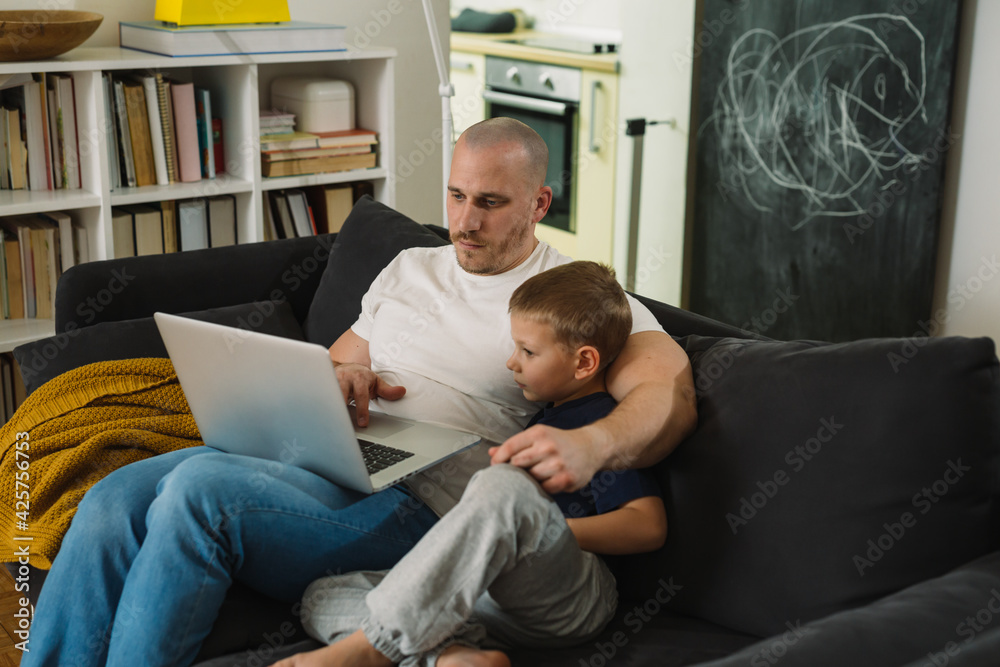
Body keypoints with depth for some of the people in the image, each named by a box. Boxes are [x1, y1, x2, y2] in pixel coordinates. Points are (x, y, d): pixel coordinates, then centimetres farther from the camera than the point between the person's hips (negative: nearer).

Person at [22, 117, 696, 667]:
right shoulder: (409, 269, 24)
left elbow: (673, 393, -11)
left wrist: (592, 444, -33)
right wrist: (339, 377, 3)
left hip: (410, 503, -7)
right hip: (309, 458, 7)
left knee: (200, 487, -30)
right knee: (118, 495, -17)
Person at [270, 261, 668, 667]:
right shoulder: (547, 415, 29)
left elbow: (650, 527, -12)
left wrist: (539, 532, -12)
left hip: (572, 598, -8)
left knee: (504, 487, -38)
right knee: (323, 597, -9)